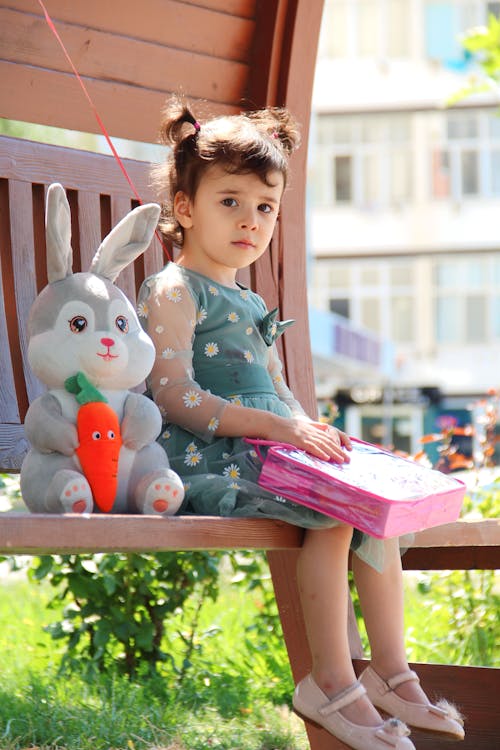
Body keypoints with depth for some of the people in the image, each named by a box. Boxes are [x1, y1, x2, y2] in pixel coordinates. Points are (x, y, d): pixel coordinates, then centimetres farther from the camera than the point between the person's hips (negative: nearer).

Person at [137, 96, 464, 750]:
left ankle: (391, 672, 6)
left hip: (264, 448, 9)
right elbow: (176, 398, -18)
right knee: (332, 512, -24)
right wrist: (279, 427, -24)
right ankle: (332, 683, -15)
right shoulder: (173, 291, -7)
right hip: (203, 455, -9)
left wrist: (311, 428, 2)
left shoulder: (249, 303, 23)